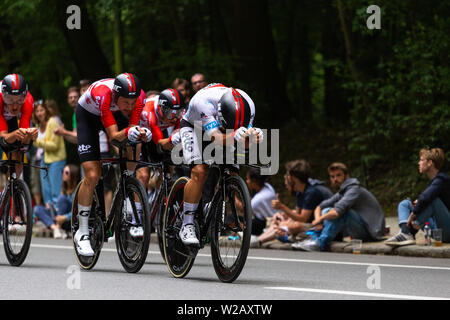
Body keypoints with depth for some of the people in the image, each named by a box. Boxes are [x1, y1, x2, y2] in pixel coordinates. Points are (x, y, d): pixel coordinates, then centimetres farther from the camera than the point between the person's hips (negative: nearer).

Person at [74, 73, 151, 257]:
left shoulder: (140, 96, -30)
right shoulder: (102, 95, -41)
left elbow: (133, 127, -26)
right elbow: (113, 136, -39)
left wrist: (141, 133, -48)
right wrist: (128, 132, -59)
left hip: (115, 114, 4)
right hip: (88, 115, -4)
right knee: (92, 176, -12)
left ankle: (135, 219, -12)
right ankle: (82, 234, 0)